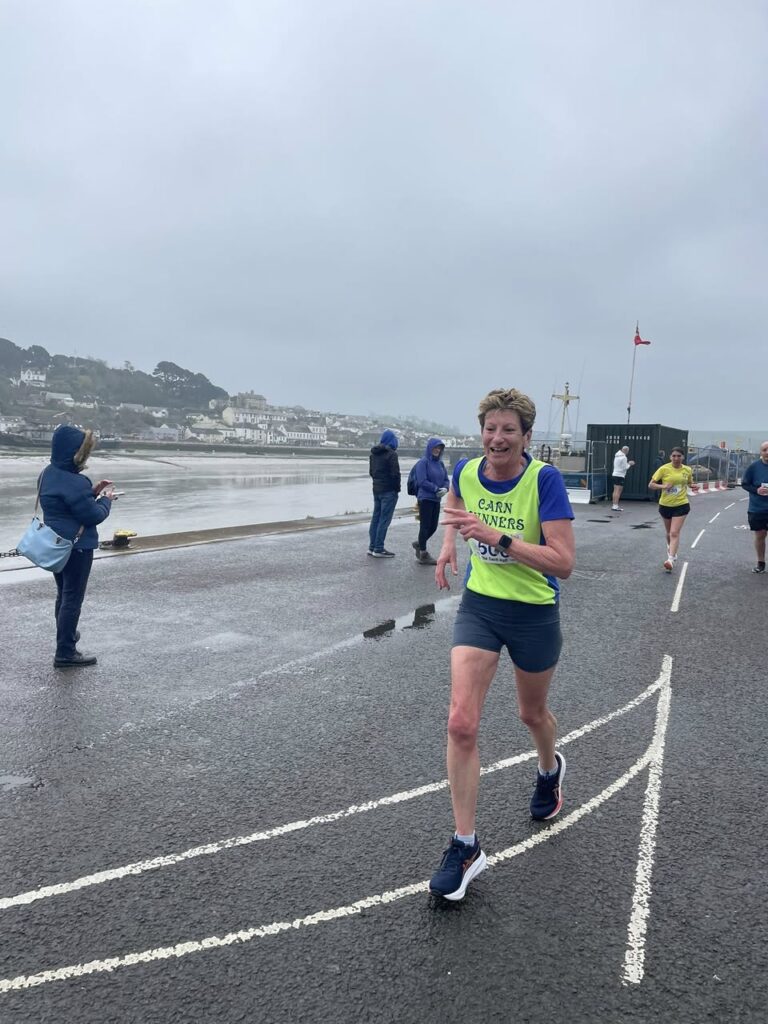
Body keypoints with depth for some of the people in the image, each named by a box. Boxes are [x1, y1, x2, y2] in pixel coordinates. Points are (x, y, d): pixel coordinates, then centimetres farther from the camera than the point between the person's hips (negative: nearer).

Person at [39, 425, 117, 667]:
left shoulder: (49, 473, 5)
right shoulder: (73, 482, -25)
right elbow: (94, 515, -19)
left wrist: (92, 490, 6)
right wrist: (105, 499, -2)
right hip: (76, 547, -9)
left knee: (63, 594, 22)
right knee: (72, 599, -1)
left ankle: (66, 635, 38)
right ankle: (65, 653, 5)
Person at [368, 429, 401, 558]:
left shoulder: (373, 453, 11)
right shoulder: (391, 454, -14)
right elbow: (395, 473, -16)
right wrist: (397, 488, -5)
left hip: (376, 489, 8)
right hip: (389, 490, -8)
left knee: (376, 518, 13)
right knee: (384, 519, -5)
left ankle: (372, 547, 18)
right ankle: (378, 549, -4)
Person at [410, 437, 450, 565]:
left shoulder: (440, 463, 11)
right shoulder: (423, 462, -9)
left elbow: (446, 480, 11)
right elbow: (422, 481, -16)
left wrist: (445, 489, -10)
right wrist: (437, 489, -16)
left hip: (436, 500, 7)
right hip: (425, 499, -7)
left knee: (433, 526, 12)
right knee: (425, 526, 0)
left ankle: (419, 544, 36)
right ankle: (423, 555, 11)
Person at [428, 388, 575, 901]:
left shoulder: (545, 479, -21)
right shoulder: (466, 470, -7)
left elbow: (564, 563, -27)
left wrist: (499, 537, -36)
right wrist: (449, 543, 6)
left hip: (534, 614, -2)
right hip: (479, 605, 3)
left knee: (532, 713, 21)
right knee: (461, 724, -11)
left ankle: (550, 769, 58)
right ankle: (466, 846, 4)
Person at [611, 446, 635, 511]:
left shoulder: (617, 456, 12)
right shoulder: (624, 457, -12)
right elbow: (625, 468, -13)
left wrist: (628, 463, 19)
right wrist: (629, 464, 4)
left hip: (615, 475, 8)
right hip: (620, 476, -8)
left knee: (615, 491, 10)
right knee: (618, 491, -8)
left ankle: (614, 505, 12)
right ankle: (615, 506, -10)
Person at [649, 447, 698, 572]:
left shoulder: (687, 470, -1)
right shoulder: (664, 469, -8)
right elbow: (651, 484, -6)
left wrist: (694, 486, -4)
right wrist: (663, 486, -24)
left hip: (681, 505, -1)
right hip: (665, 505, 1)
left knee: (675, 533, -12)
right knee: (669, 533, 18)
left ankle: (671, 559, -16)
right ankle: (672, 551, 44)